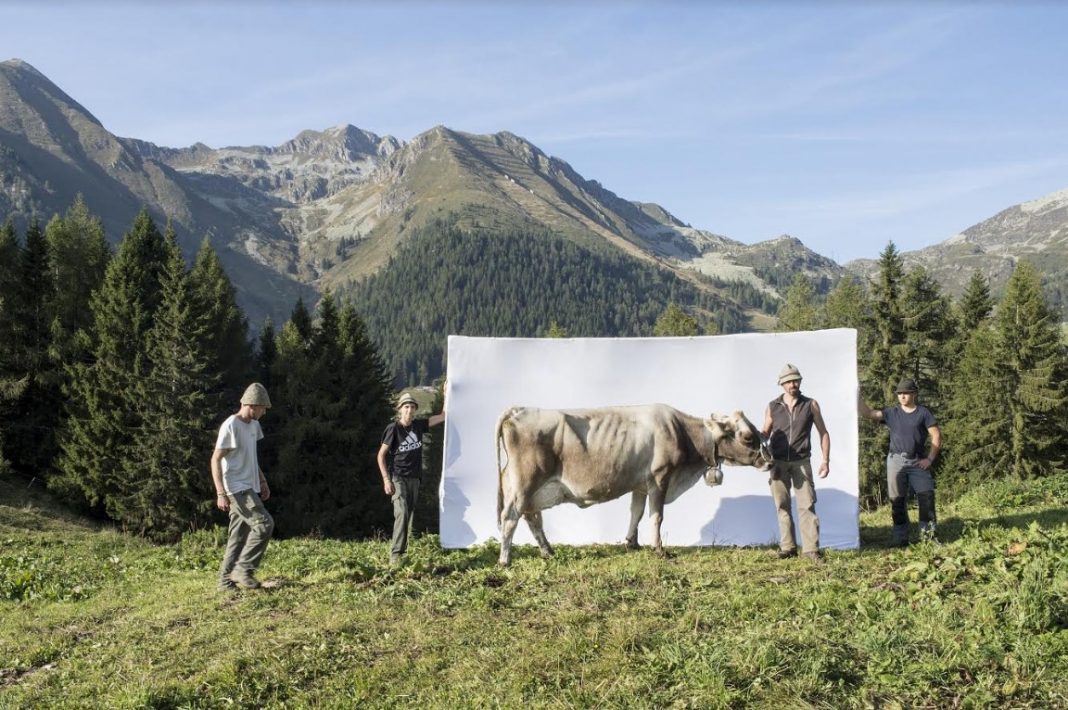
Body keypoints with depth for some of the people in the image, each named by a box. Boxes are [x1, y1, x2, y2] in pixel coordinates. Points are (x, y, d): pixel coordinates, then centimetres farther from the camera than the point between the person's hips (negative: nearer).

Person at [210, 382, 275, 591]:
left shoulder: (253, 425, 12)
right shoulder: (230, 426, -15)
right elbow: (216, 459, -16)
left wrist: (262, 481, 22)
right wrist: (221, 493, -21)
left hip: (249, 488, 9)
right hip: (237, 488, -9)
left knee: (240, 533, 8)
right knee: (264, 524, -15)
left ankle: (227, 580, 13)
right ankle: (243, 570, -7)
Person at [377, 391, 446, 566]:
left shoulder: (419, 425, 5)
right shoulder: (393, 429, -9)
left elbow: (442, 416, 12)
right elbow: (381, 455, -6)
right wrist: (386, 480, -13)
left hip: (414, 478, 6)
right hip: (397, 478, -6)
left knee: (410, 515, 8)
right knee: (401, 513, -19)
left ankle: (404, 551, 16)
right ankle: (395, 554, -21)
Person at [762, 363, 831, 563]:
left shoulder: (810, 405, 4)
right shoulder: (773, 407, 6)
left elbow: (823, 433, 9)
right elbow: (765, 434, 12)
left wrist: (826, 460, 2)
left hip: (801, 462, -1)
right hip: (778, 462, 1)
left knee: (807, 505, -6)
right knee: (782, 506, 6)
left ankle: (811, 548, -4)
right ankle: (787, 547, 14)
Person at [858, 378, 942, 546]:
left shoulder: (923, 412, 2)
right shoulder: (892, 413, 7)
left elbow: (936, 436, 0)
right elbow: (867, 413, -1)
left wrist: (930, 459, -6)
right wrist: (857, 396, -12)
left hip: (918, 462, -1)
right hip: (896, 461, 1)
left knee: (926, 497, -8)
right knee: (897, 501, 4)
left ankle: (928, 535, 2)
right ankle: (900, 540, 10)